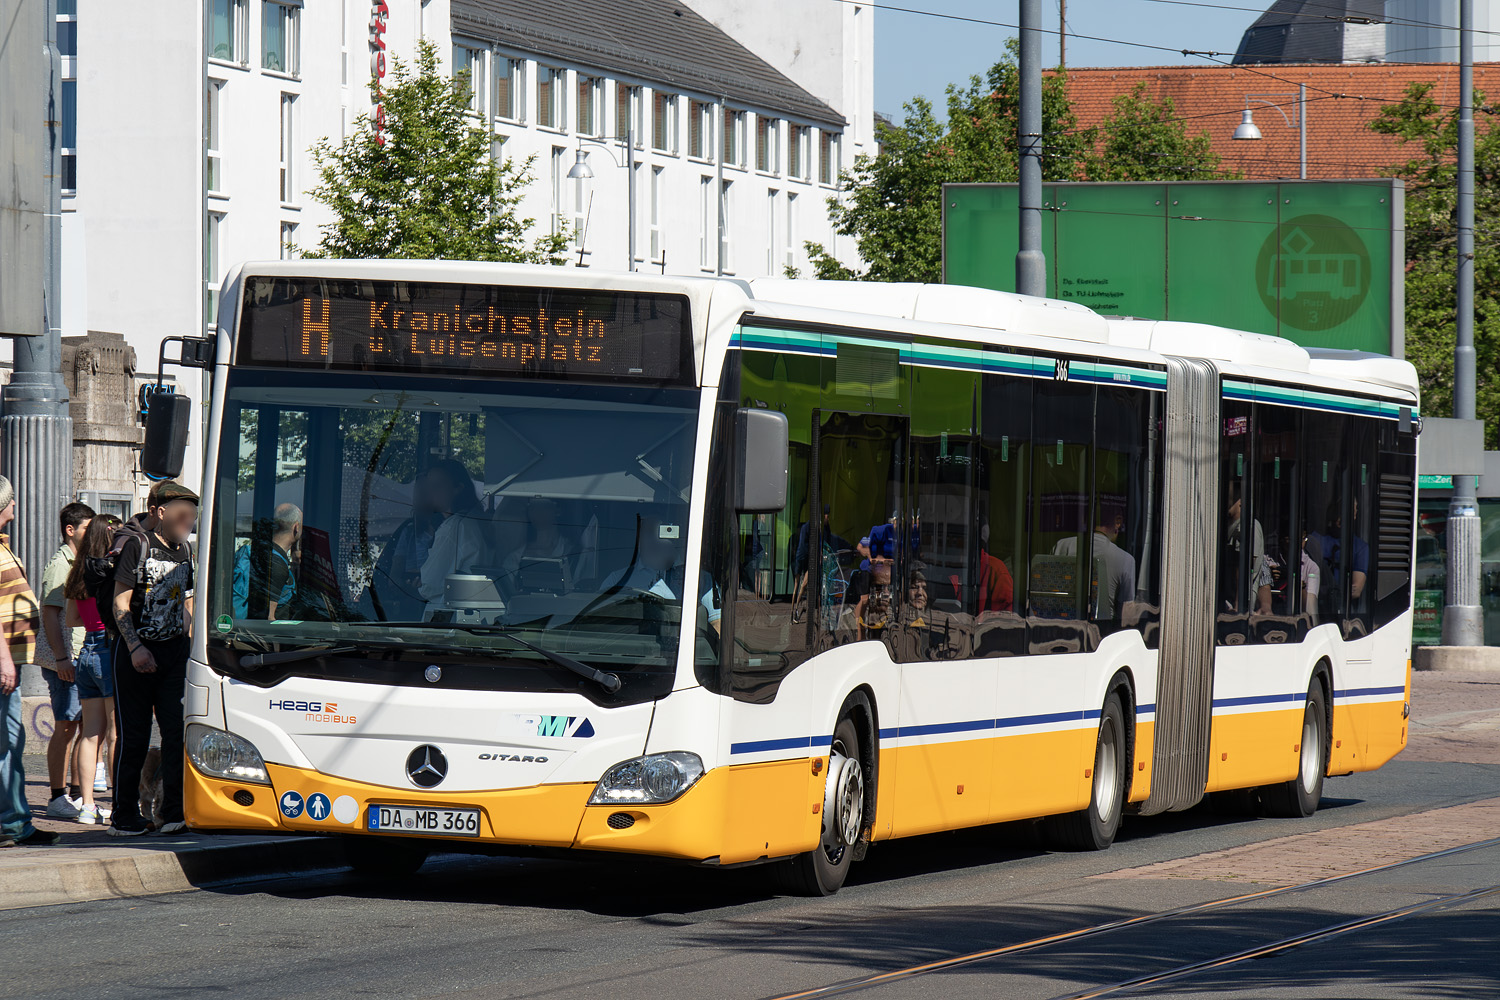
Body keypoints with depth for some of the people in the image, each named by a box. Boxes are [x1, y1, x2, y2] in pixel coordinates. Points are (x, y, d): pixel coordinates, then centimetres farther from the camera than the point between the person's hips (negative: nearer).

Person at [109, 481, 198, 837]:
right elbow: (120, 603, -10)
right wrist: (135, 648, -18)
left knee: (178, 729, -7)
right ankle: (125, 817, 7)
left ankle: (175, 811, -7)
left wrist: (190, 646, 17)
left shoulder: (183, 549, 14)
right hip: (137, 653, -5)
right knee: (134, 737, -2)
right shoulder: (135, 544, -7)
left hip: (174, 651, 6)